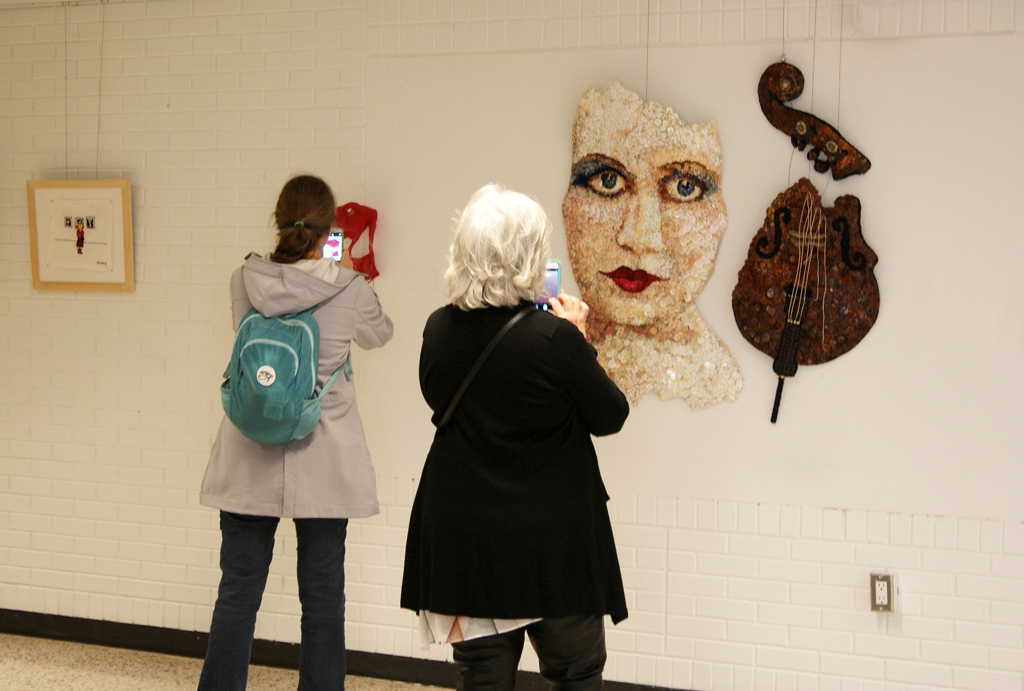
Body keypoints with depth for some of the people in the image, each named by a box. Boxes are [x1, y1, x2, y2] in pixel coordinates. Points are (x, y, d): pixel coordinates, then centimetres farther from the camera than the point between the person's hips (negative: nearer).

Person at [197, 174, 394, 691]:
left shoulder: (245, 281, -5)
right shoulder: (350, 289, -10)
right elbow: (379, 334, 11)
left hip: (251, 463, 2)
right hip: (324, 465, -2)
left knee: (238, 590, 9)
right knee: (322, 594, 9)